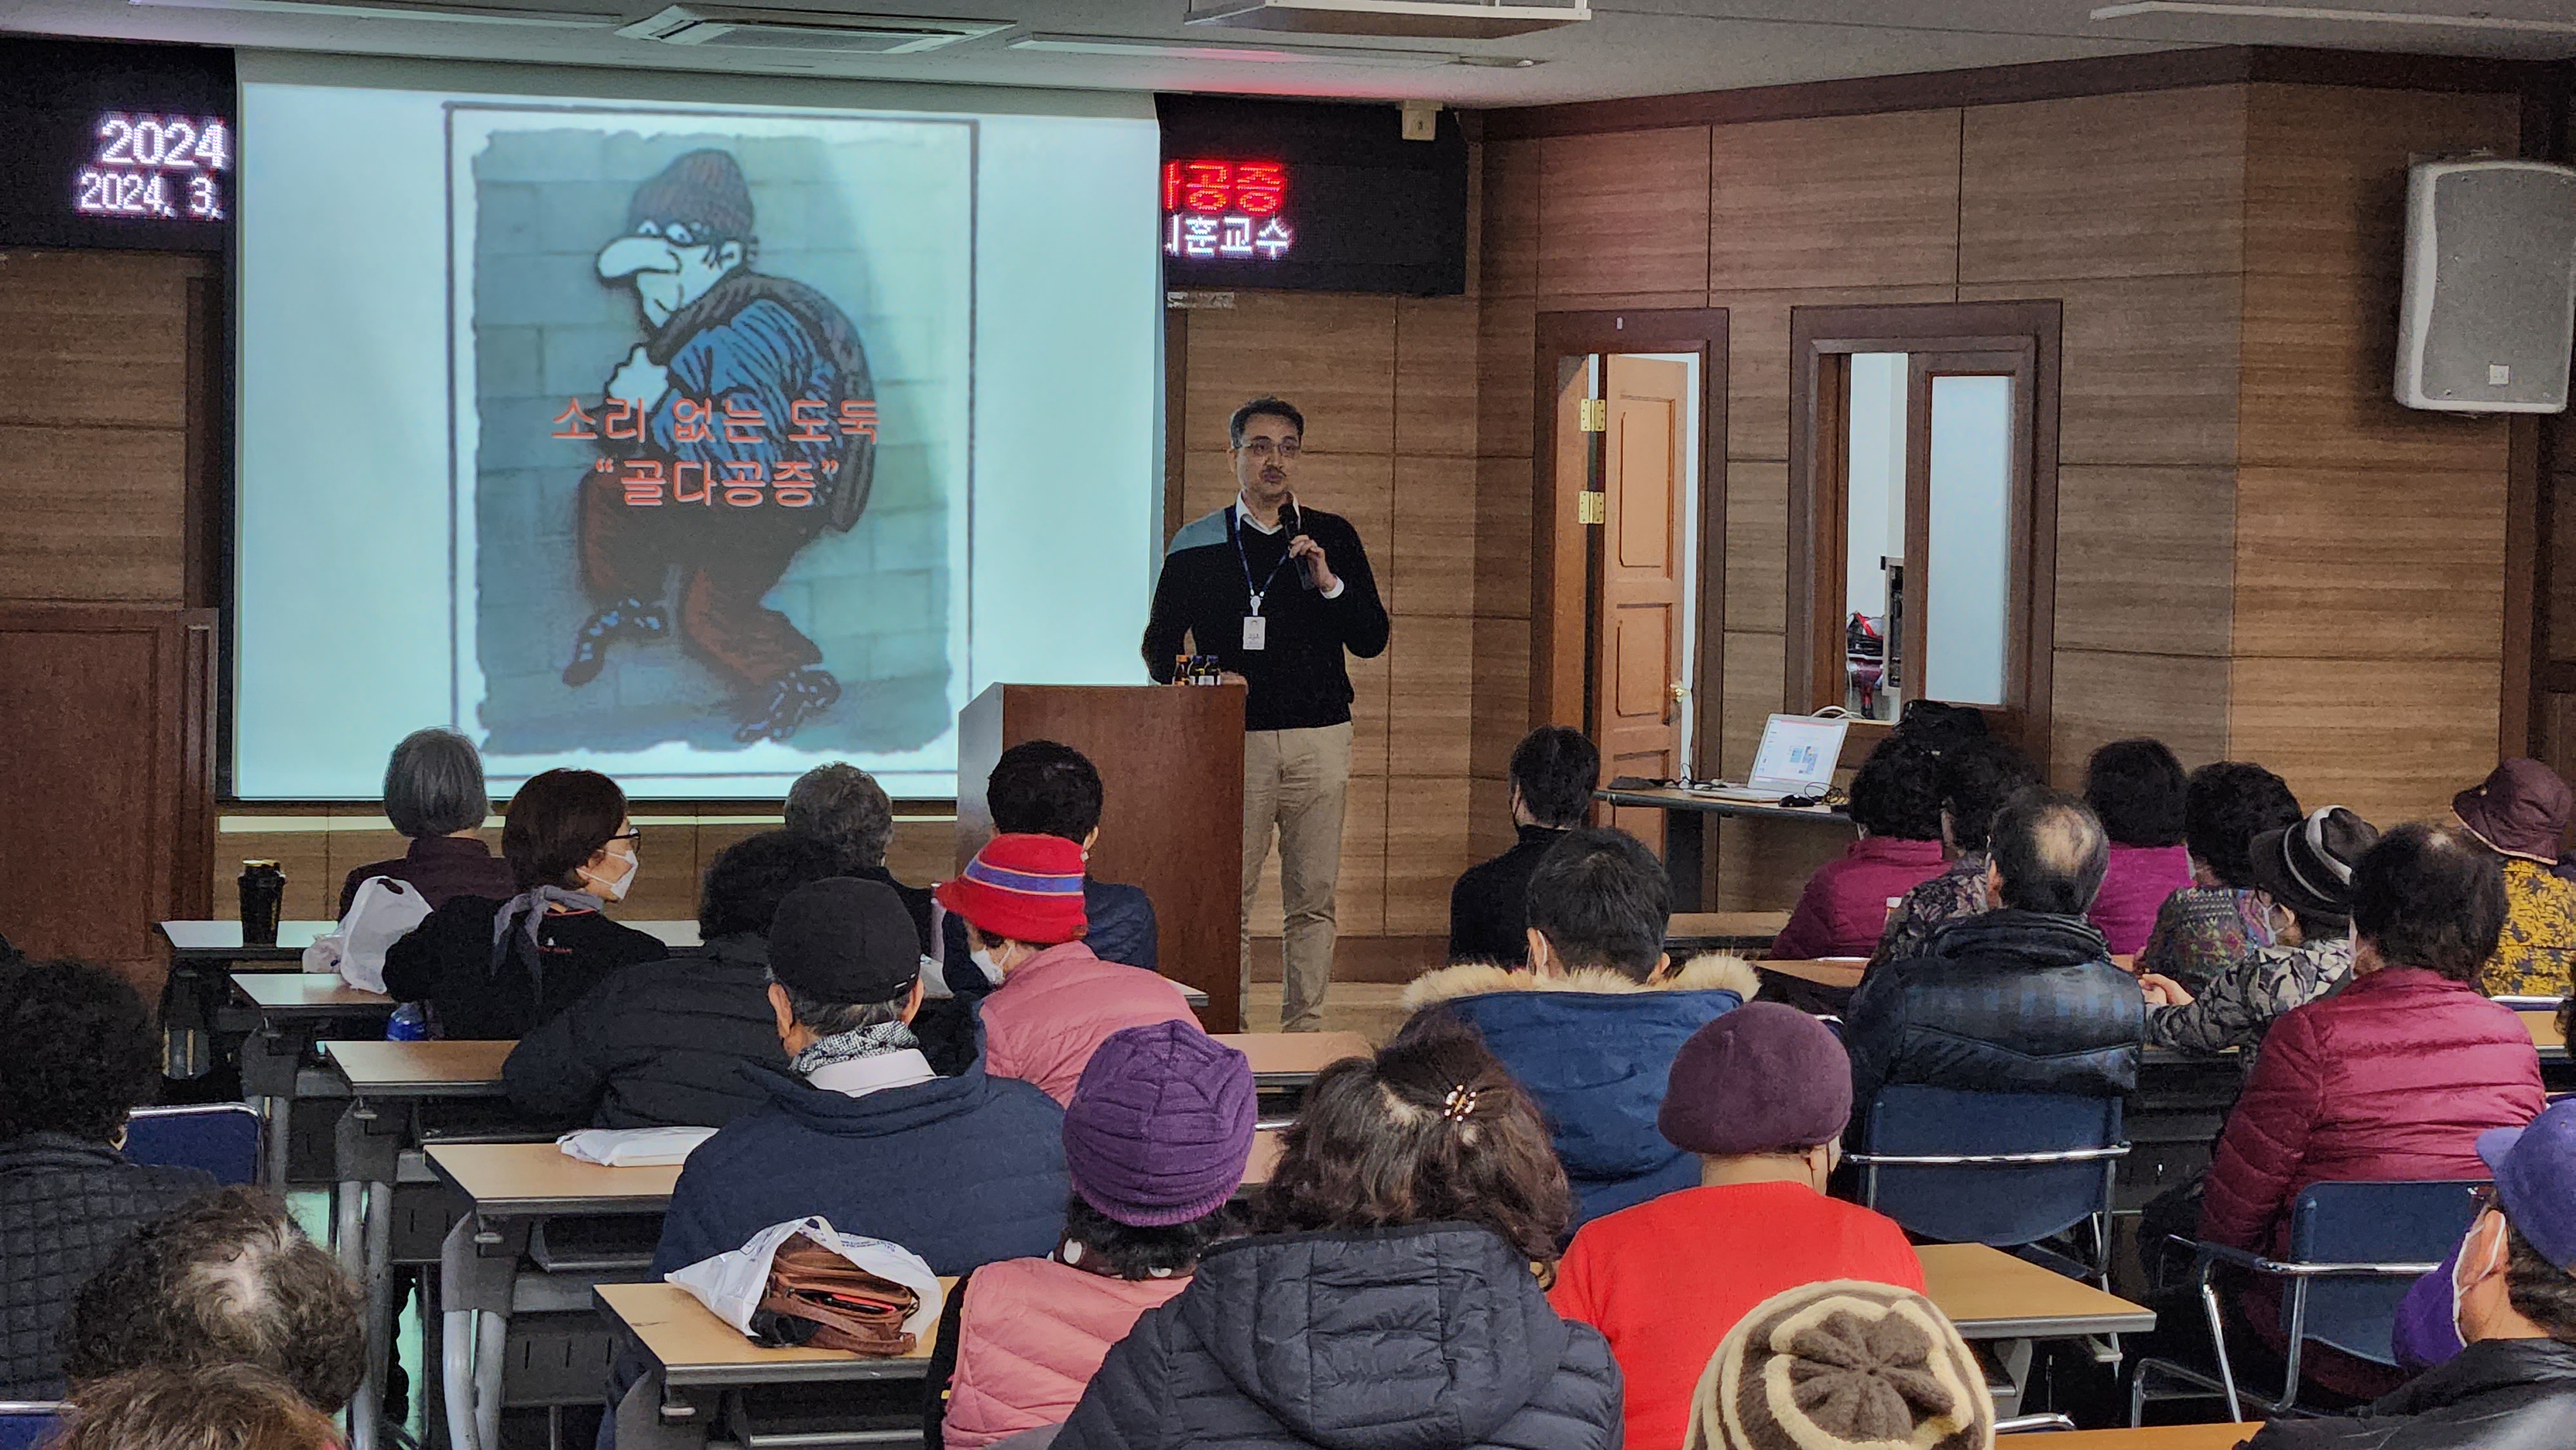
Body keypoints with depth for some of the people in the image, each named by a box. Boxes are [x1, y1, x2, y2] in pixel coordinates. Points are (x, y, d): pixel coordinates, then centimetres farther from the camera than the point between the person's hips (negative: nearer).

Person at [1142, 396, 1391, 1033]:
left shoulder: (1333, 538, 11)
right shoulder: (1198, 544, 8)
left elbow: (1372, 640, 6)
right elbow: (1160, 646, 11)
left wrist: (1329, 583, -10)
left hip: (1318, 740, 1)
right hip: (1234, 737, -1)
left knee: (1313, 899, 1)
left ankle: (1305, 1026, 7)